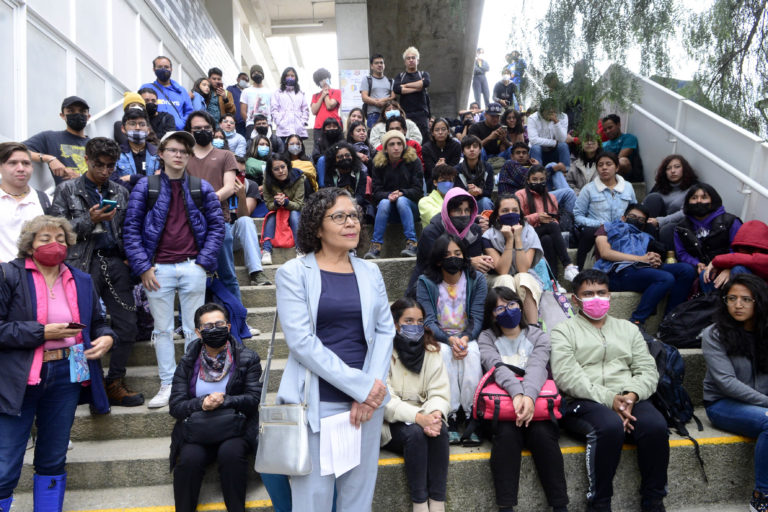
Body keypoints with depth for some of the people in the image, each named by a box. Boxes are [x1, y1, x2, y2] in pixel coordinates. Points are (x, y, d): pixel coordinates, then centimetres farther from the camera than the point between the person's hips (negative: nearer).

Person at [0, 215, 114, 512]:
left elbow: (97, 323, 17)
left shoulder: (81, 281, 9)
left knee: (53, 461, 16)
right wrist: (42, 332, -17)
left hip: (66, 376, 4)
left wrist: (106, 337, -4)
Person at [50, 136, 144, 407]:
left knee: (128, 327, 1)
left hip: (116, 264, 3)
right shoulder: (67, 190, 8)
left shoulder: (120, 192, 18)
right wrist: (89, 220, -11)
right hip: (84, 264, -3)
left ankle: (115, 383, 15)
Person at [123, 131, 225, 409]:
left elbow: (217, 225, 6)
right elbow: (131, 228, 2)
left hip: (192, 268, 0)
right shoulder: (145, 187, 3)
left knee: (194, 329, 7)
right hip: (158, 269, 0)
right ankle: (168, 385, 18)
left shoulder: (202, 188, 7)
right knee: (162, 329, 7)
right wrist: (143, 267, -6)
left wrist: (203, 261, -4)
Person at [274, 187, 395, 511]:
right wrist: (360, 386, -16)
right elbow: (301, 340, -12)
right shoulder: (293, 272, -3)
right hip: (316, 401, -3)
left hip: (368, 399, 4)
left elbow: (385, 330, 6)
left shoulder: (370, 272, 9)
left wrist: (371, 387, -9)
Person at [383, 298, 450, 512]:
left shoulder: (431, 351, 6)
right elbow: (385, 400, -18)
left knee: (440, 431, -27)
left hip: (424, 418, 4)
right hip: (389, 424, -3)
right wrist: (418, 417, -30)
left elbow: (440, 393, -2)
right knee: (414, 433, -31)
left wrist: (435, 414, -24)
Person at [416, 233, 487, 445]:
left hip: (468, 337, 1)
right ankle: (451, 417, -28)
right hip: (438, 339, -1)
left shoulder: (476, 279, 1)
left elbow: (477, 318, -5)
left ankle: (471, 416, -25)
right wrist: (450, 340, -28)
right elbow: (428, 320, -11)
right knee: (444, 353, -34)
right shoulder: (426, 282, -3)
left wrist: (465, 339, -26)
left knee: (471, 354, -33)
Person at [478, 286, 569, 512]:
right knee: (508, 432, -32)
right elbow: (497, 367, -12)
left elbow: (537, 367, -10)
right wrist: (517, 394, -33)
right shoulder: (486, 338, 8)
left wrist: (529, 396, -32)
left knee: (542, 433, -30)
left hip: (535, 404, 1)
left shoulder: (538, 336, 10)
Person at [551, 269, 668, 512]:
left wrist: (631, 395, -9)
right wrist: (609, 399, -16)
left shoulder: (628, 329, 24)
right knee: (611, 426, -35)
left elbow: (648, 371, 14)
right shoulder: (563, 331, 9)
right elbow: (566, 377, -6)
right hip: (582, 403, -4)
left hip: (630, 400, 4)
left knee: (656, 425, -28)